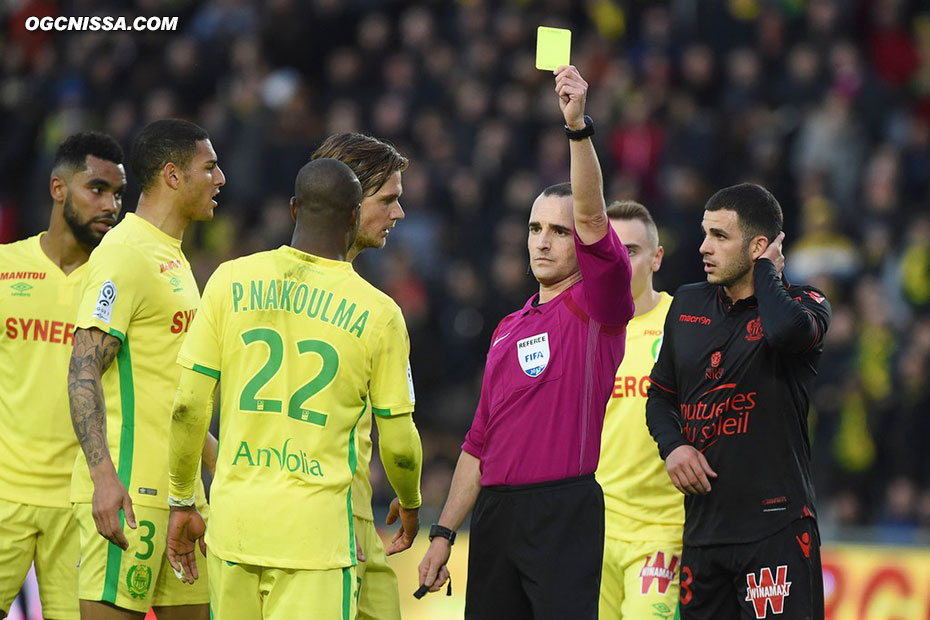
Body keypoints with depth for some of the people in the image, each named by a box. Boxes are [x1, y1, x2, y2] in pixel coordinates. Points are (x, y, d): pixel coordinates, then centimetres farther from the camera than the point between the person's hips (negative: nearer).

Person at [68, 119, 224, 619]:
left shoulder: (172, 256, 20)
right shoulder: (125, 254, -12)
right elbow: (82, 374, -19)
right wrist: (104, 476, -28)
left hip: (177, 488, 10)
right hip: (126, 493, -10)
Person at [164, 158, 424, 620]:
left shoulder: (231, 282, 3)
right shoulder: (378, 313, -2)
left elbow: (188, 408, 2)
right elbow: (398, 444, 4)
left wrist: (182, 501, 14)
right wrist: (410, 504, 25)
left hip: (234, 521, 3)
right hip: (318, 528, -3)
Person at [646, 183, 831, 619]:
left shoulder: (804, 304, -3)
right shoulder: (688, 305, 14)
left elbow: (786, 329, -29)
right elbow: (660, 394, 23)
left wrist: (766, 268, -10)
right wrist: (673, 446, 2)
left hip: (774, 528, -5)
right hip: (702, 529, 5)